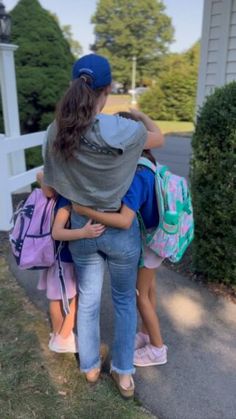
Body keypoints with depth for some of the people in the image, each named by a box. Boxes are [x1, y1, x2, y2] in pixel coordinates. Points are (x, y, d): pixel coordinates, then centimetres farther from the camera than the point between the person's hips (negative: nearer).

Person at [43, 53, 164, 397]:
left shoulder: (56, 132, -11)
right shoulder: (123, 130, -22)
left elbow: (50, 189, -2)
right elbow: (159, 139, 1)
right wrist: (142, 115, 20)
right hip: (121, 230, -3)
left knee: (88, 300, 21)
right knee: (125, 300, 20)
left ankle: (90, 367, 41)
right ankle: (124, 373, 34)